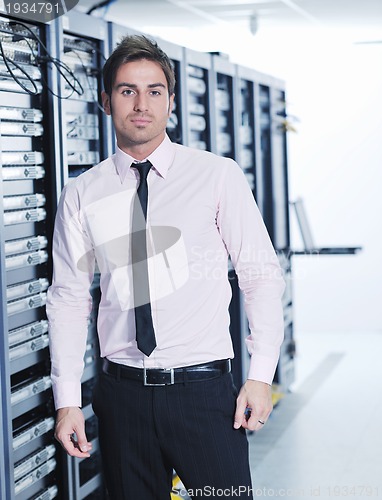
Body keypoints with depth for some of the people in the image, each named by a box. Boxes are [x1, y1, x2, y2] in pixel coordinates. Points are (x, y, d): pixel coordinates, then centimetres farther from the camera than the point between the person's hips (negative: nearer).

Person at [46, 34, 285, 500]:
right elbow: (68, 299, 6)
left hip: (204, 388, -2)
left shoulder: (218, 176, -1)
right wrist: (67, 401, 1)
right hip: (121, 392, 2)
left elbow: (261, 276, 0)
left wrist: (261, 376, -8)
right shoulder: (81, 195, 4)